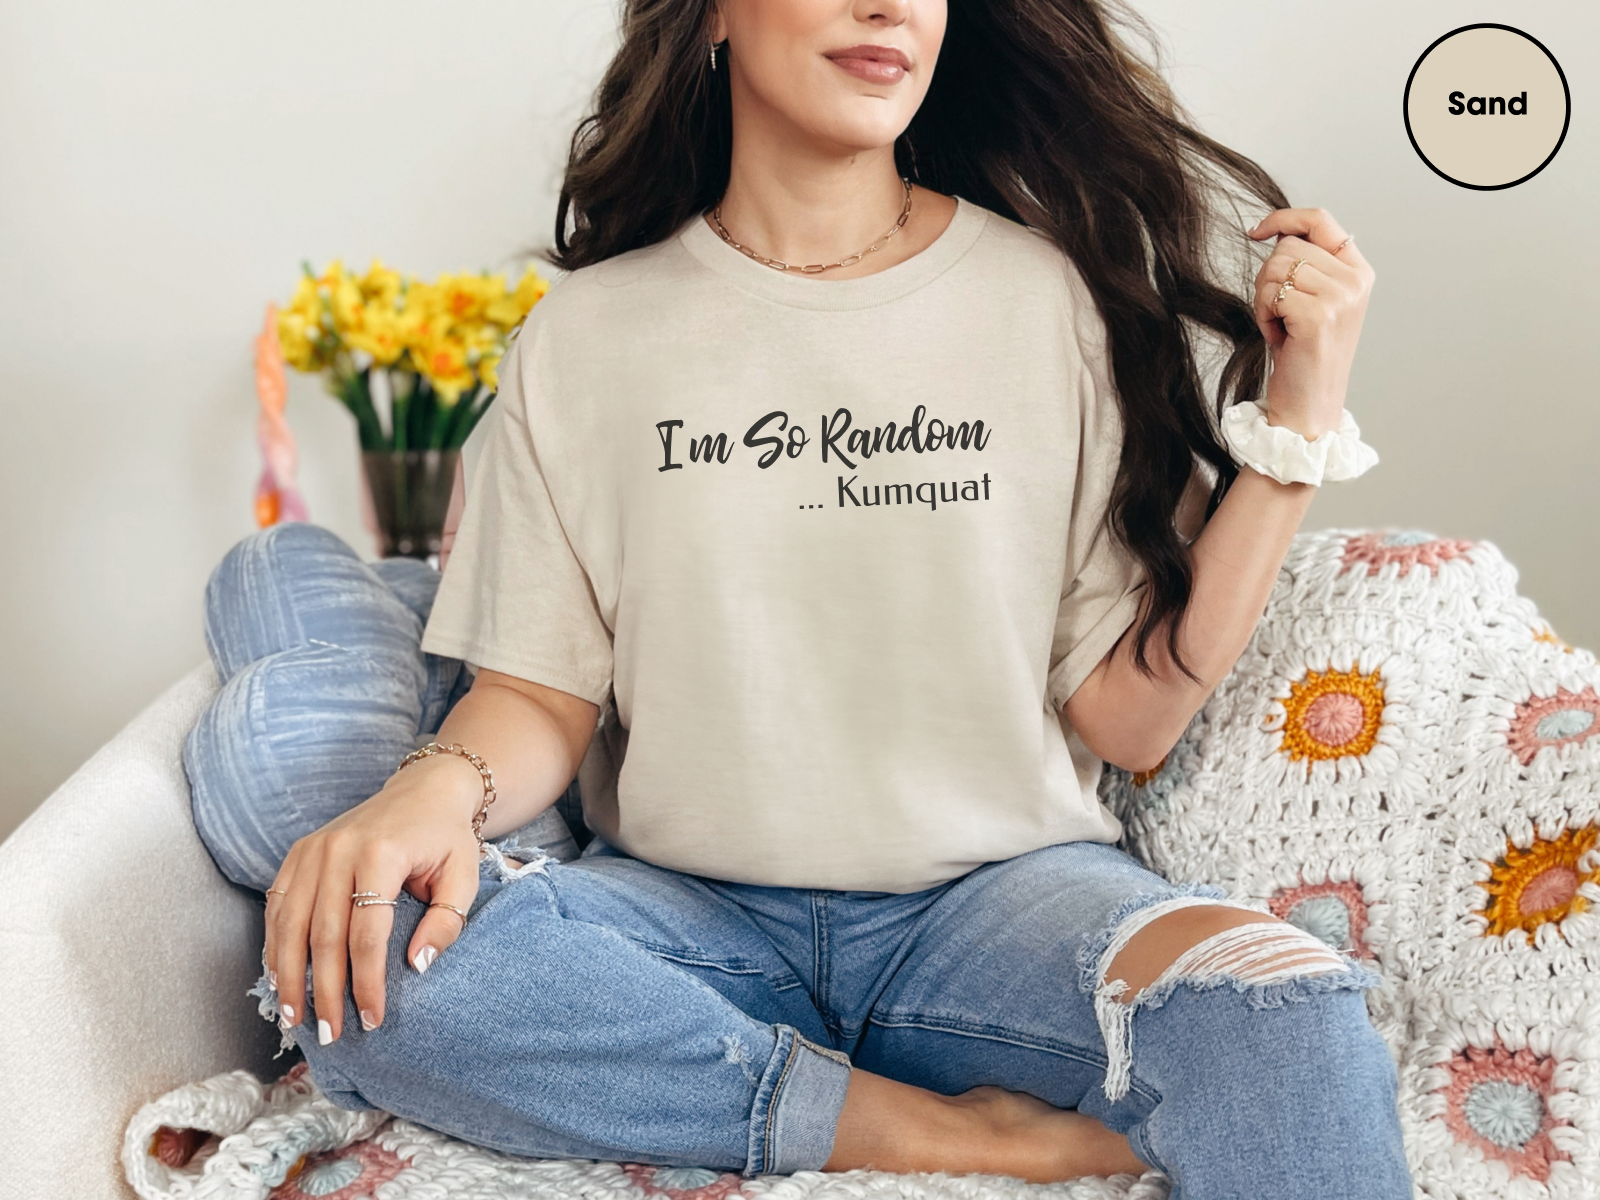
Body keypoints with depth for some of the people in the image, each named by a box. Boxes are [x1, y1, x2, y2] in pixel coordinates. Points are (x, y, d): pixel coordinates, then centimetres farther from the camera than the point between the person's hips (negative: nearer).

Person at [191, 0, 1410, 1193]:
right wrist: (441, 786, -19)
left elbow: (1128, 718, -2)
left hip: (1000, 895, -3)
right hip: (688, 924, 4)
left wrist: (1298, 430, -8)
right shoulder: (589, 332, 2)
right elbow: (542, 691, 3)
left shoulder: (1057, 297, 0)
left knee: (1276, 1011, -33)